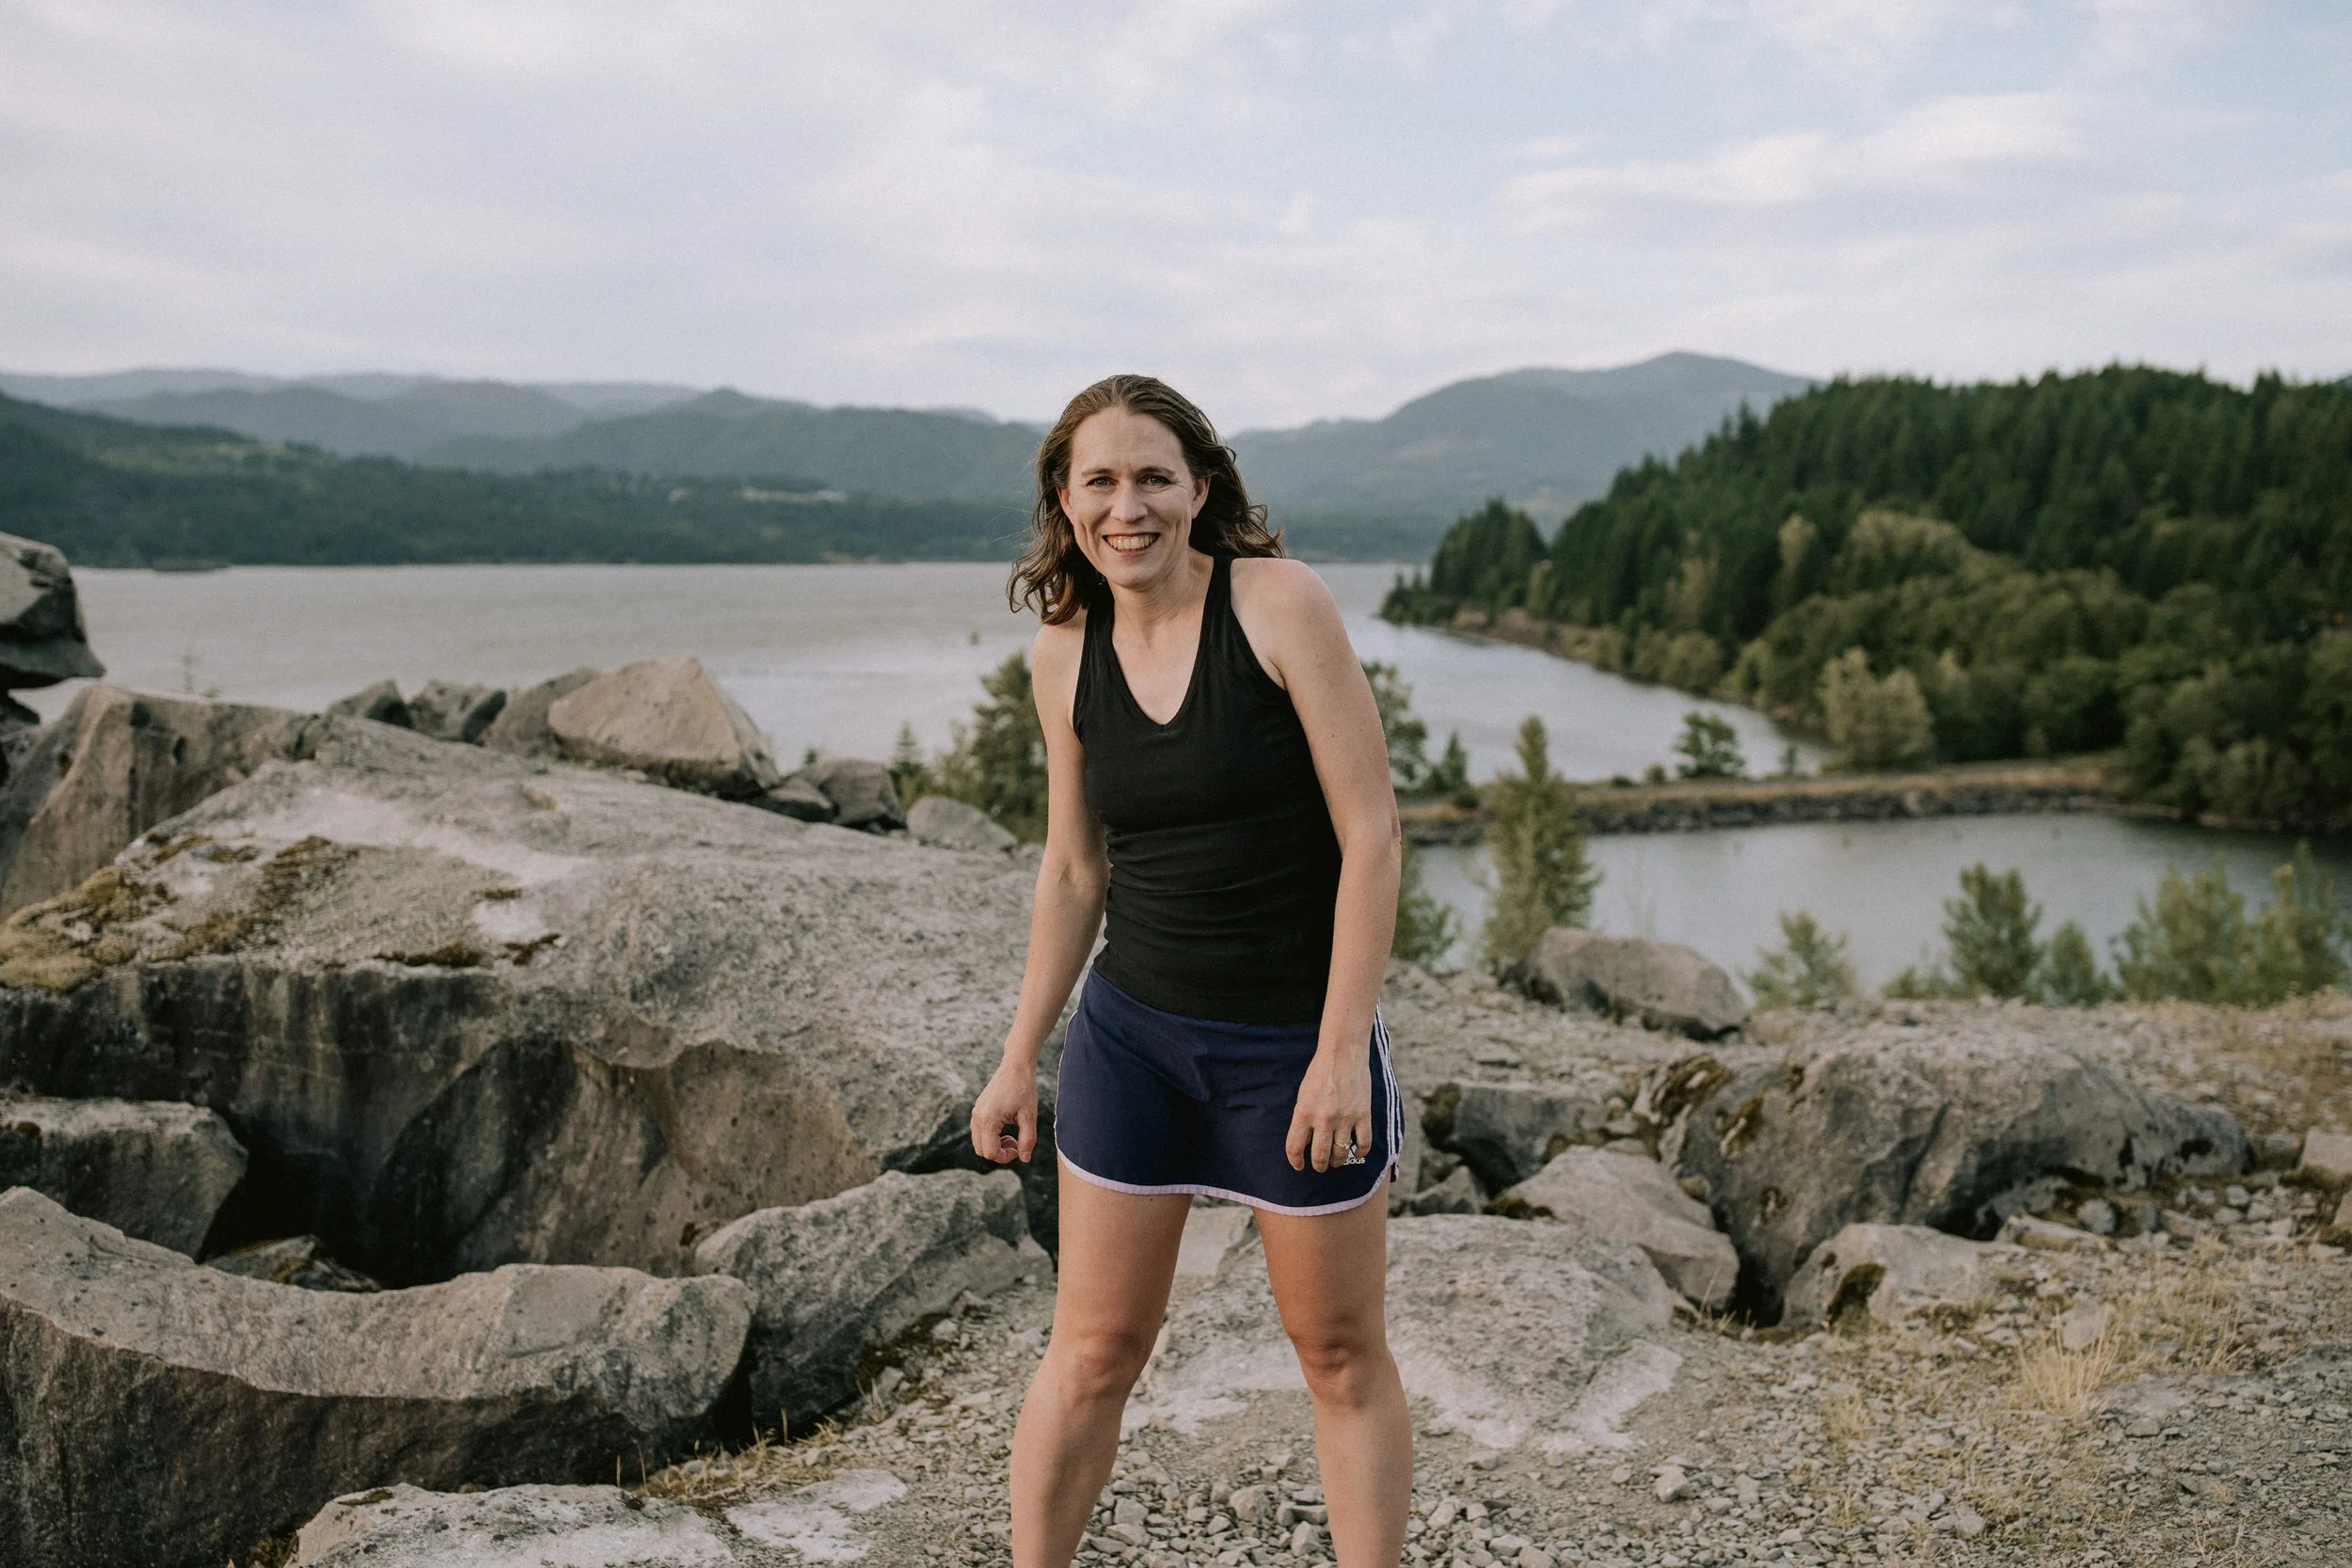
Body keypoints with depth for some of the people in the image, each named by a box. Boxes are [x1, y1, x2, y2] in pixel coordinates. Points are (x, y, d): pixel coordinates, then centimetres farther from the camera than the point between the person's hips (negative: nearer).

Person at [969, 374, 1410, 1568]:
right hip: (1132, 1033, 3)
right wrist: (1018, 1059, 12)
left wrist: (1342, 1049, -17)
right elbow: (1073, 870, 11)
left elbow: (1370, 829, -14)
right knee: (1093, 1350, 9)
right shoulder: (1065, 653, 2)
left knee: (1342, 1355, 11)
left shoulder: (1281, 602, -12)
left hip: (1298, 1041, -3)